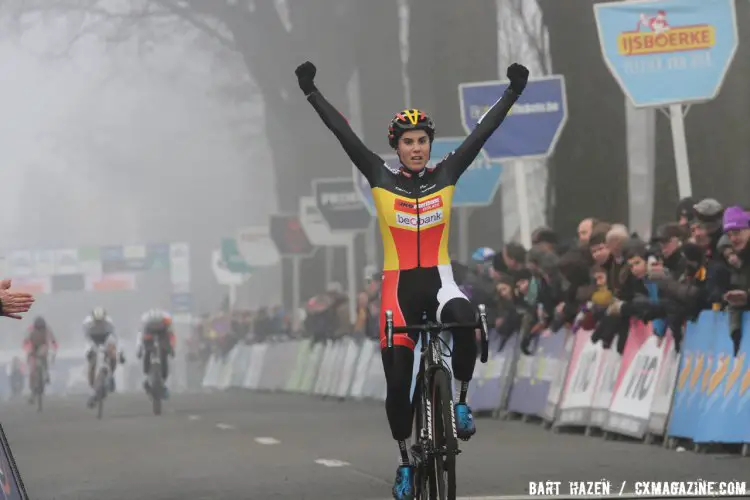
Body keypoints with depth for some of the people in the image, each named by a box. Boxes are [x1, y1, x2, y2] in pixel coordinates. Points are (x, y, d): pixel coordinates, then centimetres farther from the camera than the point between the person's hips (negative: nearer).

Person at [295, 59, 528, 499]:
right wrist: (311, 92, -7)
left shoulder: (446, 176, 2)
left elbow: (484, 131, 0)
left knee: (465, 320, -36)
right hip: (399, 285, 0)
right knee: (397, 383, 0)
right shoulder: (382, 180, 0)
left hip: (439, 280, 0)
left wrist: (514, 91, -4)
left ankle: (462, 400, -14)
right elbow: (344, 133, -4)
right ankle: (406, 462, 20)